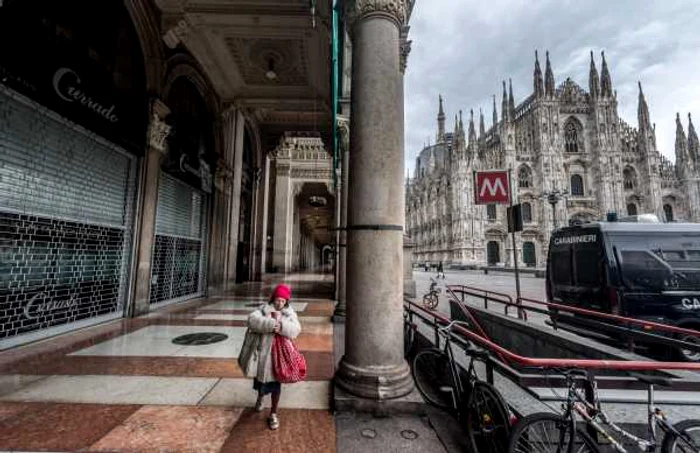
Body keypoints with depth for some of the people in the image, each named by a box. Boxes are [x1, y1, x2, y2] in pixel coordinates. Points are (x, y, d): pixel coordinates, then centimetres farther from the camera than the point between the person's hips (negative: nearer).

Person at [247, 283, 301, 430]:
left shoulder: (289, 313, -1)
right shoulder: (264, 309, -4)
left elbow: (295, 330, -14)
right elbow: (252, 320, -22)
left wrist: (280, 323, -29)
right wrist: (270, 324, -34)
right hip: (264, 350, 1)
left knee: (276, 382, 8)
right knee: (262, 377, 21)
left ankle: (273, 413, 27)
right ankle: (260, 398, 54)